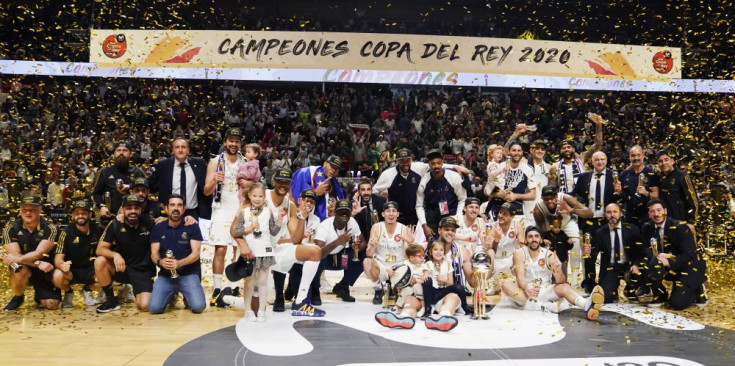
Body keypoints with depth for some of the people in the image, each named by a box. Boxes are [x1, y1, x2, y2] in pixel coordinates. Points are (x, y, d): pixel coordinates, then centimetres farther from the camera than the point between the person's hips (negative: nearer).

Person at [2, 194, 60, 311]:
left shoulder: (49, 228, -12)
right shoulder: (11, 228, -8)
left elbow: (39, 253, -24)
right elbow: (15, 255, -18)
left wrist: (18, 259, -44)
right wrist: (38, 263, -33)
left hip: (44, 270, 0)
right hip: (22, 267, 0)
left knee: (52, 304, -12)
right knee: (21, 271, -36)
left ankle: (39, 296, 26)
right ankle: (18, 297, -4)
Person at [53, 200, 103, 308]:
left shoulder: (97, 230, -5)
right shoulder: (66, 233, -10)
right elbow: (58, 258, -14)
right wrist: (62, 265, -37)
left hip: (90, 270, 1)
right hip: (71, 270, -1)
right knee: (57, 277, -34)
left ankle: (87, 291, 8)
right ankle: (68, 293, 5)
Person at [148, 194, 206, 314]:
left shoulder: (192, 227, -1)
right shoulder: (158, 228, 8)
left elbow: (196, 253, -7)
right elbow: (154, 254, 5)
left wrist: (179, 263, -24)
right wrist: (160, 261, -19)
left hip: (189, 274, -2)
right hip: (165, 275, 2)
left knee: (198, 306, -23)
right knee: (154, 308, -19)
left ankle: (186, 295, 13)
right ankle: (171, 294, 15)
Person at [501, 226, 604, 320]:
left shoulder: (549, 255, 0)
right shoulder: (519, 253, -2)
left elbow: (561, 282, -8)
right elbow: (520, 277, -15)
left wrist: (558, 271, -32)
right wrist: (527, 289, -37)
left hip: (545, 292, 1)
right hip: (524, 293, -1)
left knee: (564, 287, -27)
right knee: (506, 283, -30)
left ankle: (586, 305, -59)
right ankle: (543, 306, -40)